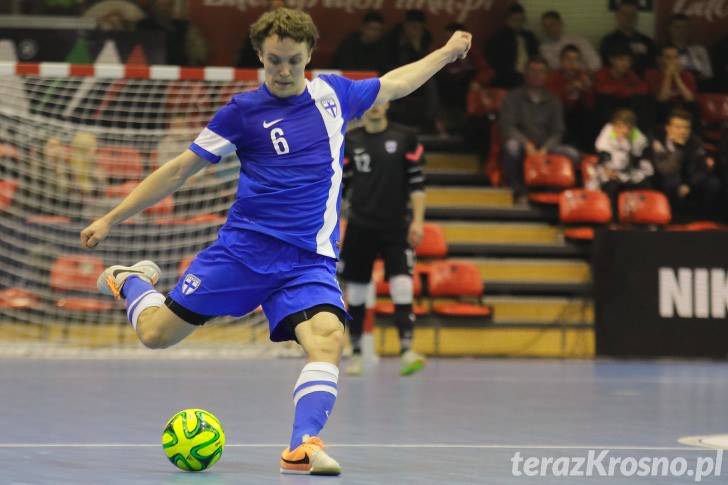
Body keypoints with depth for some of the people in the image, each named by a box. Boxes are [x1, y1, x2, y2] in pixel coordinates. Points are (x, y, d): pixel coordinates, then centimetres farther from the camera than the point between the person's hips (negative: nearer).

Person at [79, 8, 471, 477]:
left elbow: (393, 84, 30)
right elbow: (180, 170, 4)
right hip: (244, 247, -2)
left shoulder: (333, 93, 8)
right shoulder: (243, 111, -2)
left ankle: (303, 446, -28)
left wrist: (446, 54, 34)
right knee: (156, 332, -1)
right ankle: (132, 280, 32)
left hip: (309, 259, 2)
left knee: (328, 336, -27)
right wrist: (111, 219, 5)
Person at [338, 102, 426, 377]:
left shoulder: (405, 139, 2)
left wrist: (417, 220, -6)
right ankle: (356, 353, 17)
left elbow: (417, 182, 2)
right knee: (356, 292, 5)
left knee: (402, 288, -14)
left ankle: (406, 351, -18)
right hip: (360, 227, 1)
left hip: (397, 227, -1)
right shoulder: (349, 141, 5)